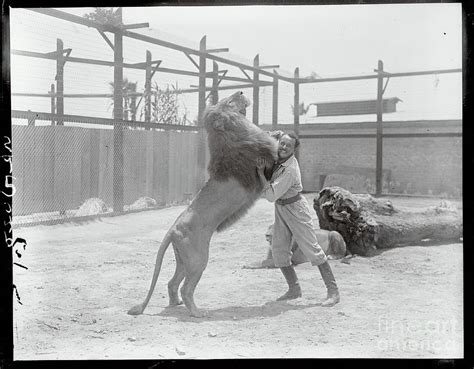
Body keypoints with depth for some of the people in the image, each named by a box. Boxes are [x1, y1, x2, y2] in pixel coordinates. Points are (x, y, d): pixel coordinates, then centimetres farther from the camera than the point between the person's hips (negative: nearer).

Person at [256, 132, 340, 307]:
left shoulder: (290, 170, -29)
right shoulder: (278, 157, -5)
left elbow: (271, 196, -31)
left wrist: (260, 172, -28)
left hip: (295, 208, -8)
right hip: (280, 208, 8)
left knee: (311, 249, -8)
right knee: (278, 250, 5)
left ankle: (333, 291, -4)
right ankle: (294, 289, 16)